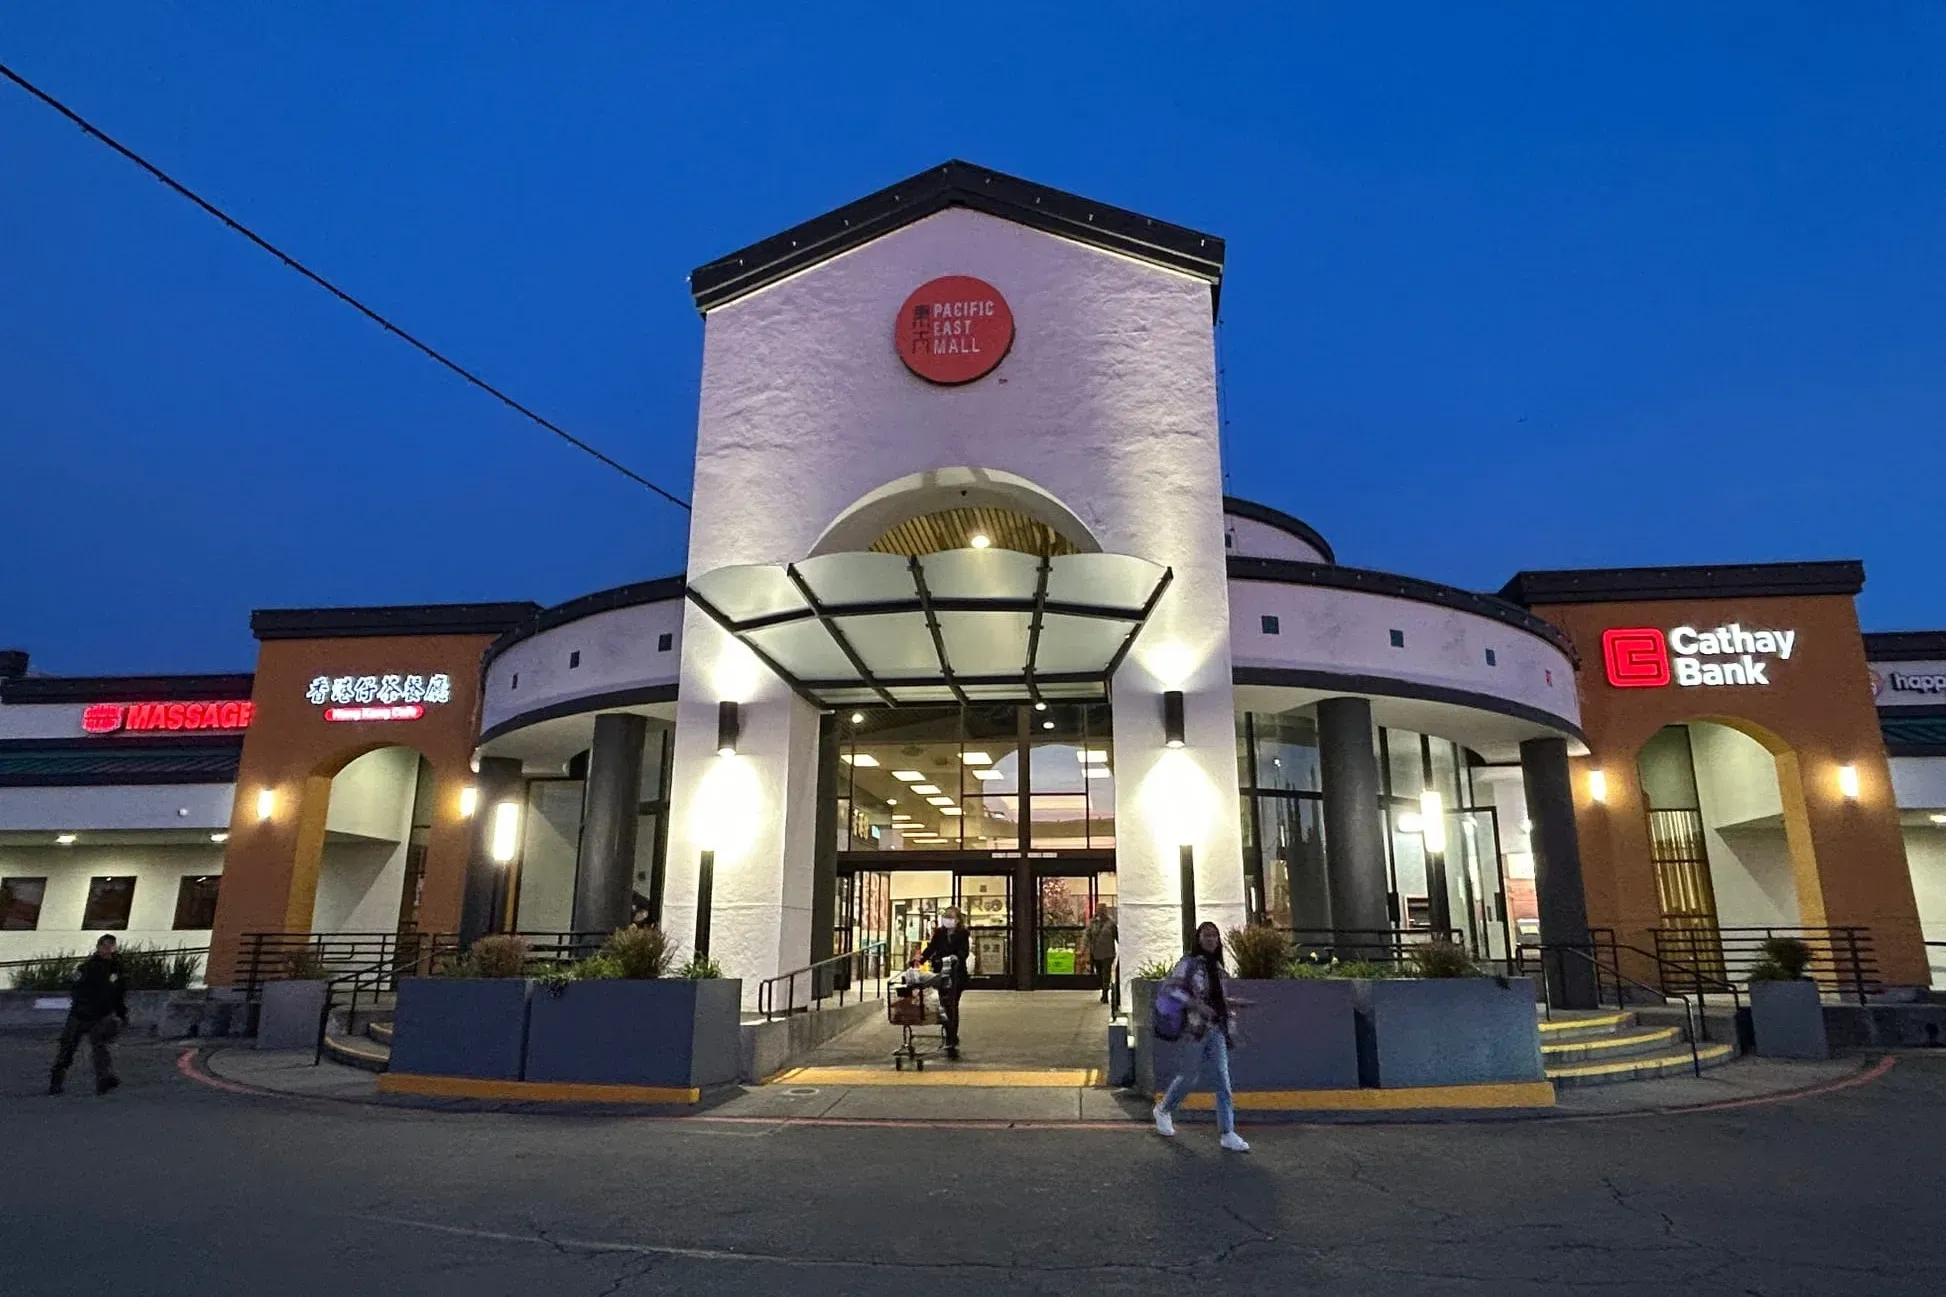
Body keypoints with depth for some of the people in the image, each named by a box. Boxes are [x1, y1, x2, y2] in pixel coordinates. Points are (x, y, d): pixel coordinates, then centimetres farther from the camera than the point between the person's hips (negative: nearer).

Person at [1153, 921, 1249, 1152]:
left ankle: (1228, 1133, -1)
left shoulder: (1217, 967, 12)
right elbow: (1171, 987, -17)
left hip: (1216, 1031, 5)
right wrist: (1197, 1005, -25)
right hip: (1195, 1029, -5)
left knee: (1223, 1081, -3)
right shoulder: (1188, 963, -7)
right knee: (1189, 1076, 8)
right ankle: (1163, 1110, 33)